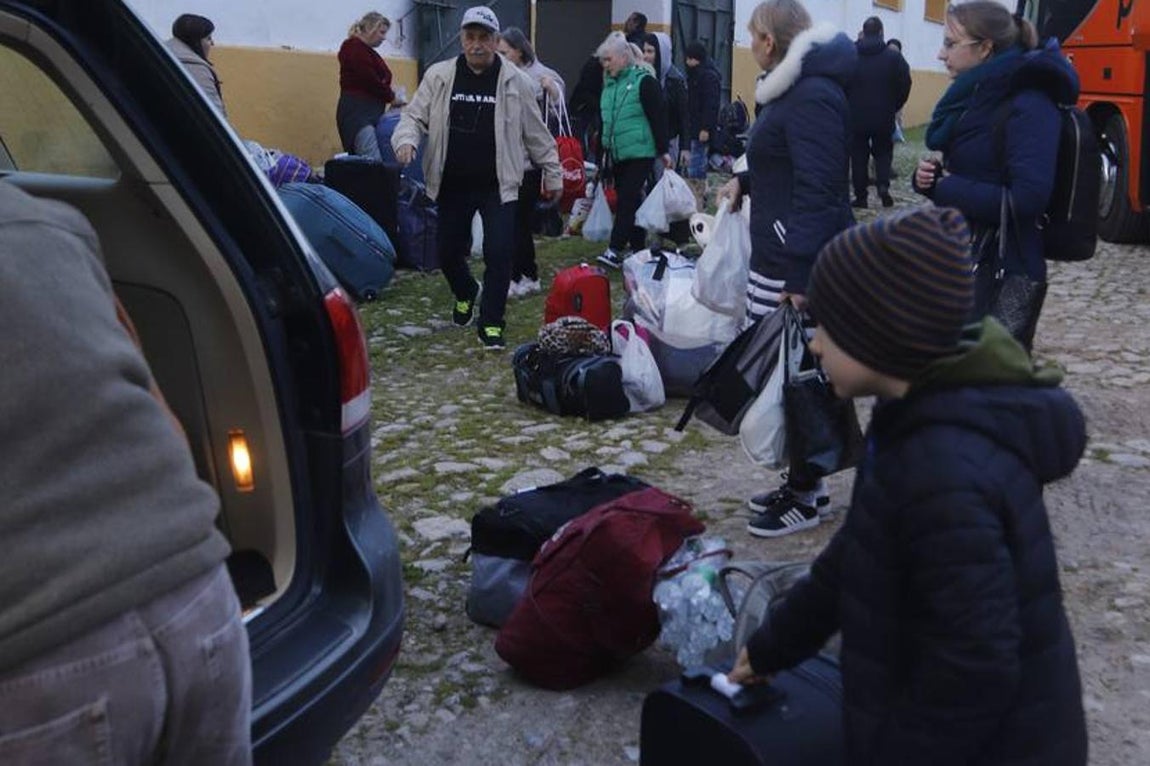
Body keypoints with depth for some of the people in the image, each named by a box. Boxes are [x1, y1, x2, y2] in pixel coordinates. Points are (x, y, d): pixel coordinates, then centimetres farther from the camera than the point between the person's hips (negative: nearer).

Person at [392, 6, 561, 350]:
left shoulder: (515, 81, -2)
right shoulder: (439, 76, 0)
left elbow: (536, 133, 5)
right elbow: (414, 116, 4)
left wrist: (553, 175, 10)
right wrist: (406, 139, -19)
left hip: (497, 185, -2)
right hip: (452, 184, 2)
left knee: (498, 252, -10)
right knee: (449, 251, 12)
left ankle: (491, 322, 5)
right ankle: (465, 295, 44)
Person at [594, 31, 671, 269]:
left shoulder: (644, 81, -9)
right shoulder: (609, 84, 13)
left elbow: (658, 117, -10)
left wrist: (663, 150, -11)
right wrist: (605, 149, 23)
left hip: (639, 153, -7)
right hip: (617, 154, 7)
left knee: (627, 200, -11)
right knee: (630, 200, 12)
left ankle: (615, 250, -13)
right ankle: (638, 247, 20)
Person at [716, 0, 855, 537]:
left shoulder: (813, 96, -17)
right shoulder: (797, 88, 16)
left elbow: (817, 189, -24)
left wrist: (800, 276, -27)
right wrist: (746, 182, 13)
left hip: (801, 262, -11)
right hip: (781, 256, 11)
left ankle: (805, 496, 11)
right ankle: (803, 483, 26)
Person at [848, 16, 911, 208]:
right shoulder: (893, 56, -4)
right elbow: (905, 85, -3)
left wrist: (848, 106, 9)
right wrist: (893, 107, 11)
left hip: (856, 116, 0)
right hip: (884, 117, 0)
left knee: (859, 155, 9)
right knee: (883, 152, 16)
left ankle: (861, 196, 8)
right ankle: (883, 184, -7)